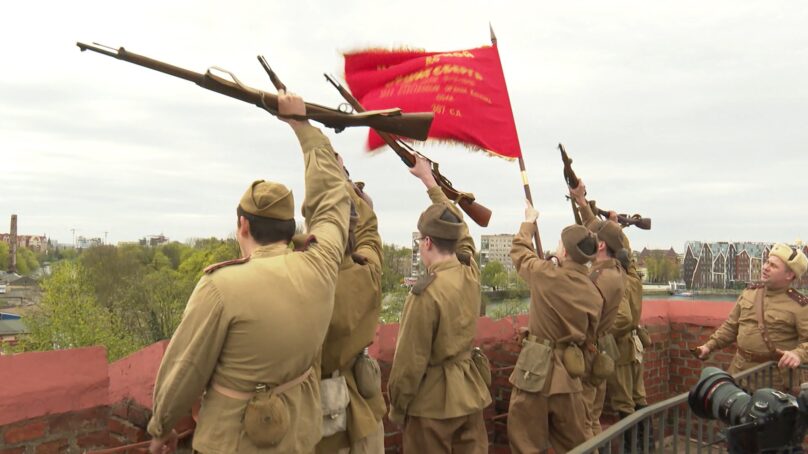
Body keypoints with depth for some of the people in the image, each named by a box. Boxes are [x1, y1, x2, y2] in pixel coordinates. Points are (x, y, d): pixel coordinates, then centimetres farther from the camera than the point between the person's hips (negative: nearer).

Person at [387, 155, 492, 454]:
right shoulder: (471, 272, -4)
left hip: (432, 402, -6)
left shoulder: (426, 294, -23)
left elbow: (410, 362, -18)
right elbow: (459, 230, 14)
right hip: (470, 394, 7)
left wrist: (396, 407, -2)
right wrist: (429, 180, 23)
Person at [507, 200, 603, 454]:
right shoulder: (595, 295, 1)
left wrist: (529, 222, 23)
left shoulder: (547, 275, -13)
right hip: (569, 372, 5)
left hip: (536, 369, -5)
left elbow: (519, 252, 5)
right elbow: (587, 337, 10)